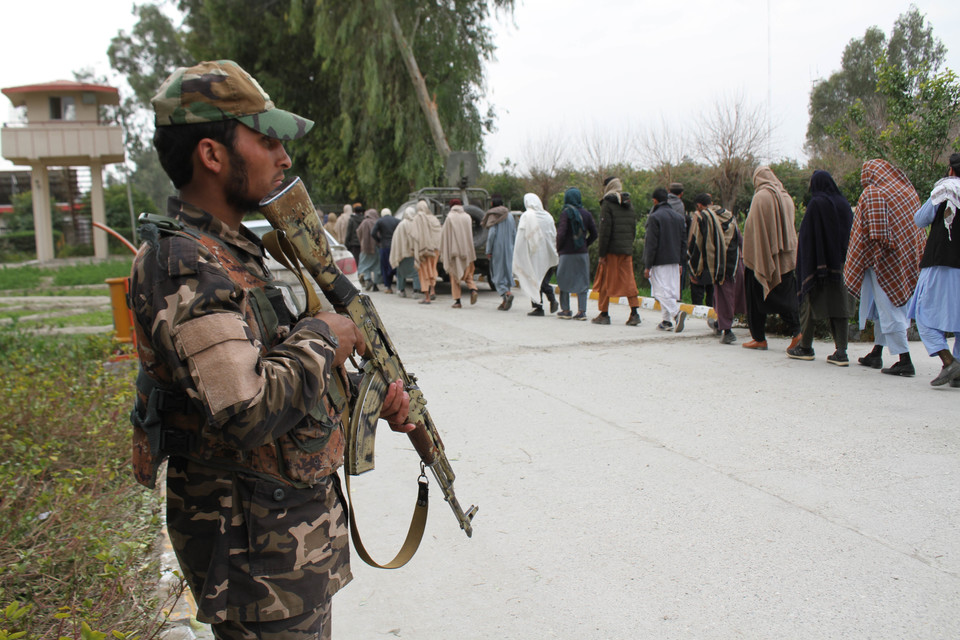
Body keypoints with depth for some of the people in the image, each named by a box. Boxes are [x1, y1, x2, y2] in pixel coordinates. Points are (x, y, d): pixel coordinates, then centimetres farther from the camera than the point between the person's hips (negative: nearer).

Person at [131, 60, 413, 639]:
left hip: (299, 521, 10)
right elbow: (249, 410, -34)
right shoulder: (182, 267, -23)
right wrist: (322, 336, -19)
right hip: (255, 543, -10)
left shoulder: (240, 250, 9)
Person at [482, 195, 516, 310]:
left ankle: (507, 294, -22)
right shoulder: (509, 216, 10)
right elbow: (514, 234, 10)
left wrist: (488, 251, -10)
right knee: (507, 273, 9)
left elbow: (491, 234, -15)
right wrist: (512, 248, 16)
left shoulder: (493, 216, -8)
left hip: (497, 249, -5)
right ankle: (505, 303, 8)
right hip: (508, 249, 5)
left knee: (497, 274, 1)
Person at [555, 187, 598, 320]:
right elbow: (594, 234, 6)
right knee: (582, 281, 7)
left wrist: (558, 249, -2)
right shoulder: (586, 214, 2)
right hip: (583, 253, 4)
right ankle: (582, 311, 2)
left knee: (564, 280, 9)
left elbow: (561, 233, -16)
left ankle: (566, 310, 11)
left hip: (567, 253, -3)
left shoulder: (566, 213, -10)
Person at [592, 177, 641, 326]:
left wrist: (601, 252, -11)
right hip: (627, 249, 6)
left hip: (612, 250, -6)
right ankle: (634, 312, -3)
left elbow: (605, 230, -13)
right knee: (628, 280, 5)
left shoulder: (607, 204, -7)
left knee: (605, 280, 3)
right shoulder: (629, 205, 14)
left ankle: (604, 314, 6)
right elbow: (633, 230, 15)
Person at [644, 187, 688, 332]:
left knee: (662, 292, -7)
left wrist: (647, 266, -10)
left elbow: (651, 243, -13)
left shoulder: (654, 217, -10)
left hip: (660, 261, -7)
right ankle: (667, 321, 13)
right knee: (672, 291, 10)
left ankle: (677, 312, -27)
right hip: (674, 260, 7)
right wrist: (681, 262, 18)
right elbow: (683, 241, 14)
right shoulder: (679, 217, 12)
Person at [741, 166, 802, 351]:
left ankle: (759, 338, 7)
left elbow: (753, 226, -12)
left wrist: (749, 254, -8)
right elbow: (791, 226, 13)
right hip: (786, 257, 6)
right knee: (787, 295, 7)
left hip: (762, 256, -6)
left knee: (757, 295, 4)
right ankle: (796, 331, -8)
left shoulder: (761, 197, -10)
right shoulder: (786, 197, 9)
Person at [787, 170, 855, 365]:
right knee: (839, 304, 3)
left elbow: (806, 235, -11)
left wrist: (804, 266, -8)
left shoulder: (816, 204, -9)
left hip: (818, 261, -5)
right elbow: (851, 232, 10)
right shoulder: (843, 204, 8)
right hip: (840, 263, 5)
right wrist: (845, 259, 14)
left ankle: (805, 347, 14)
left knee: (809, 301, 7)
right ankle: (841, 352, -3)